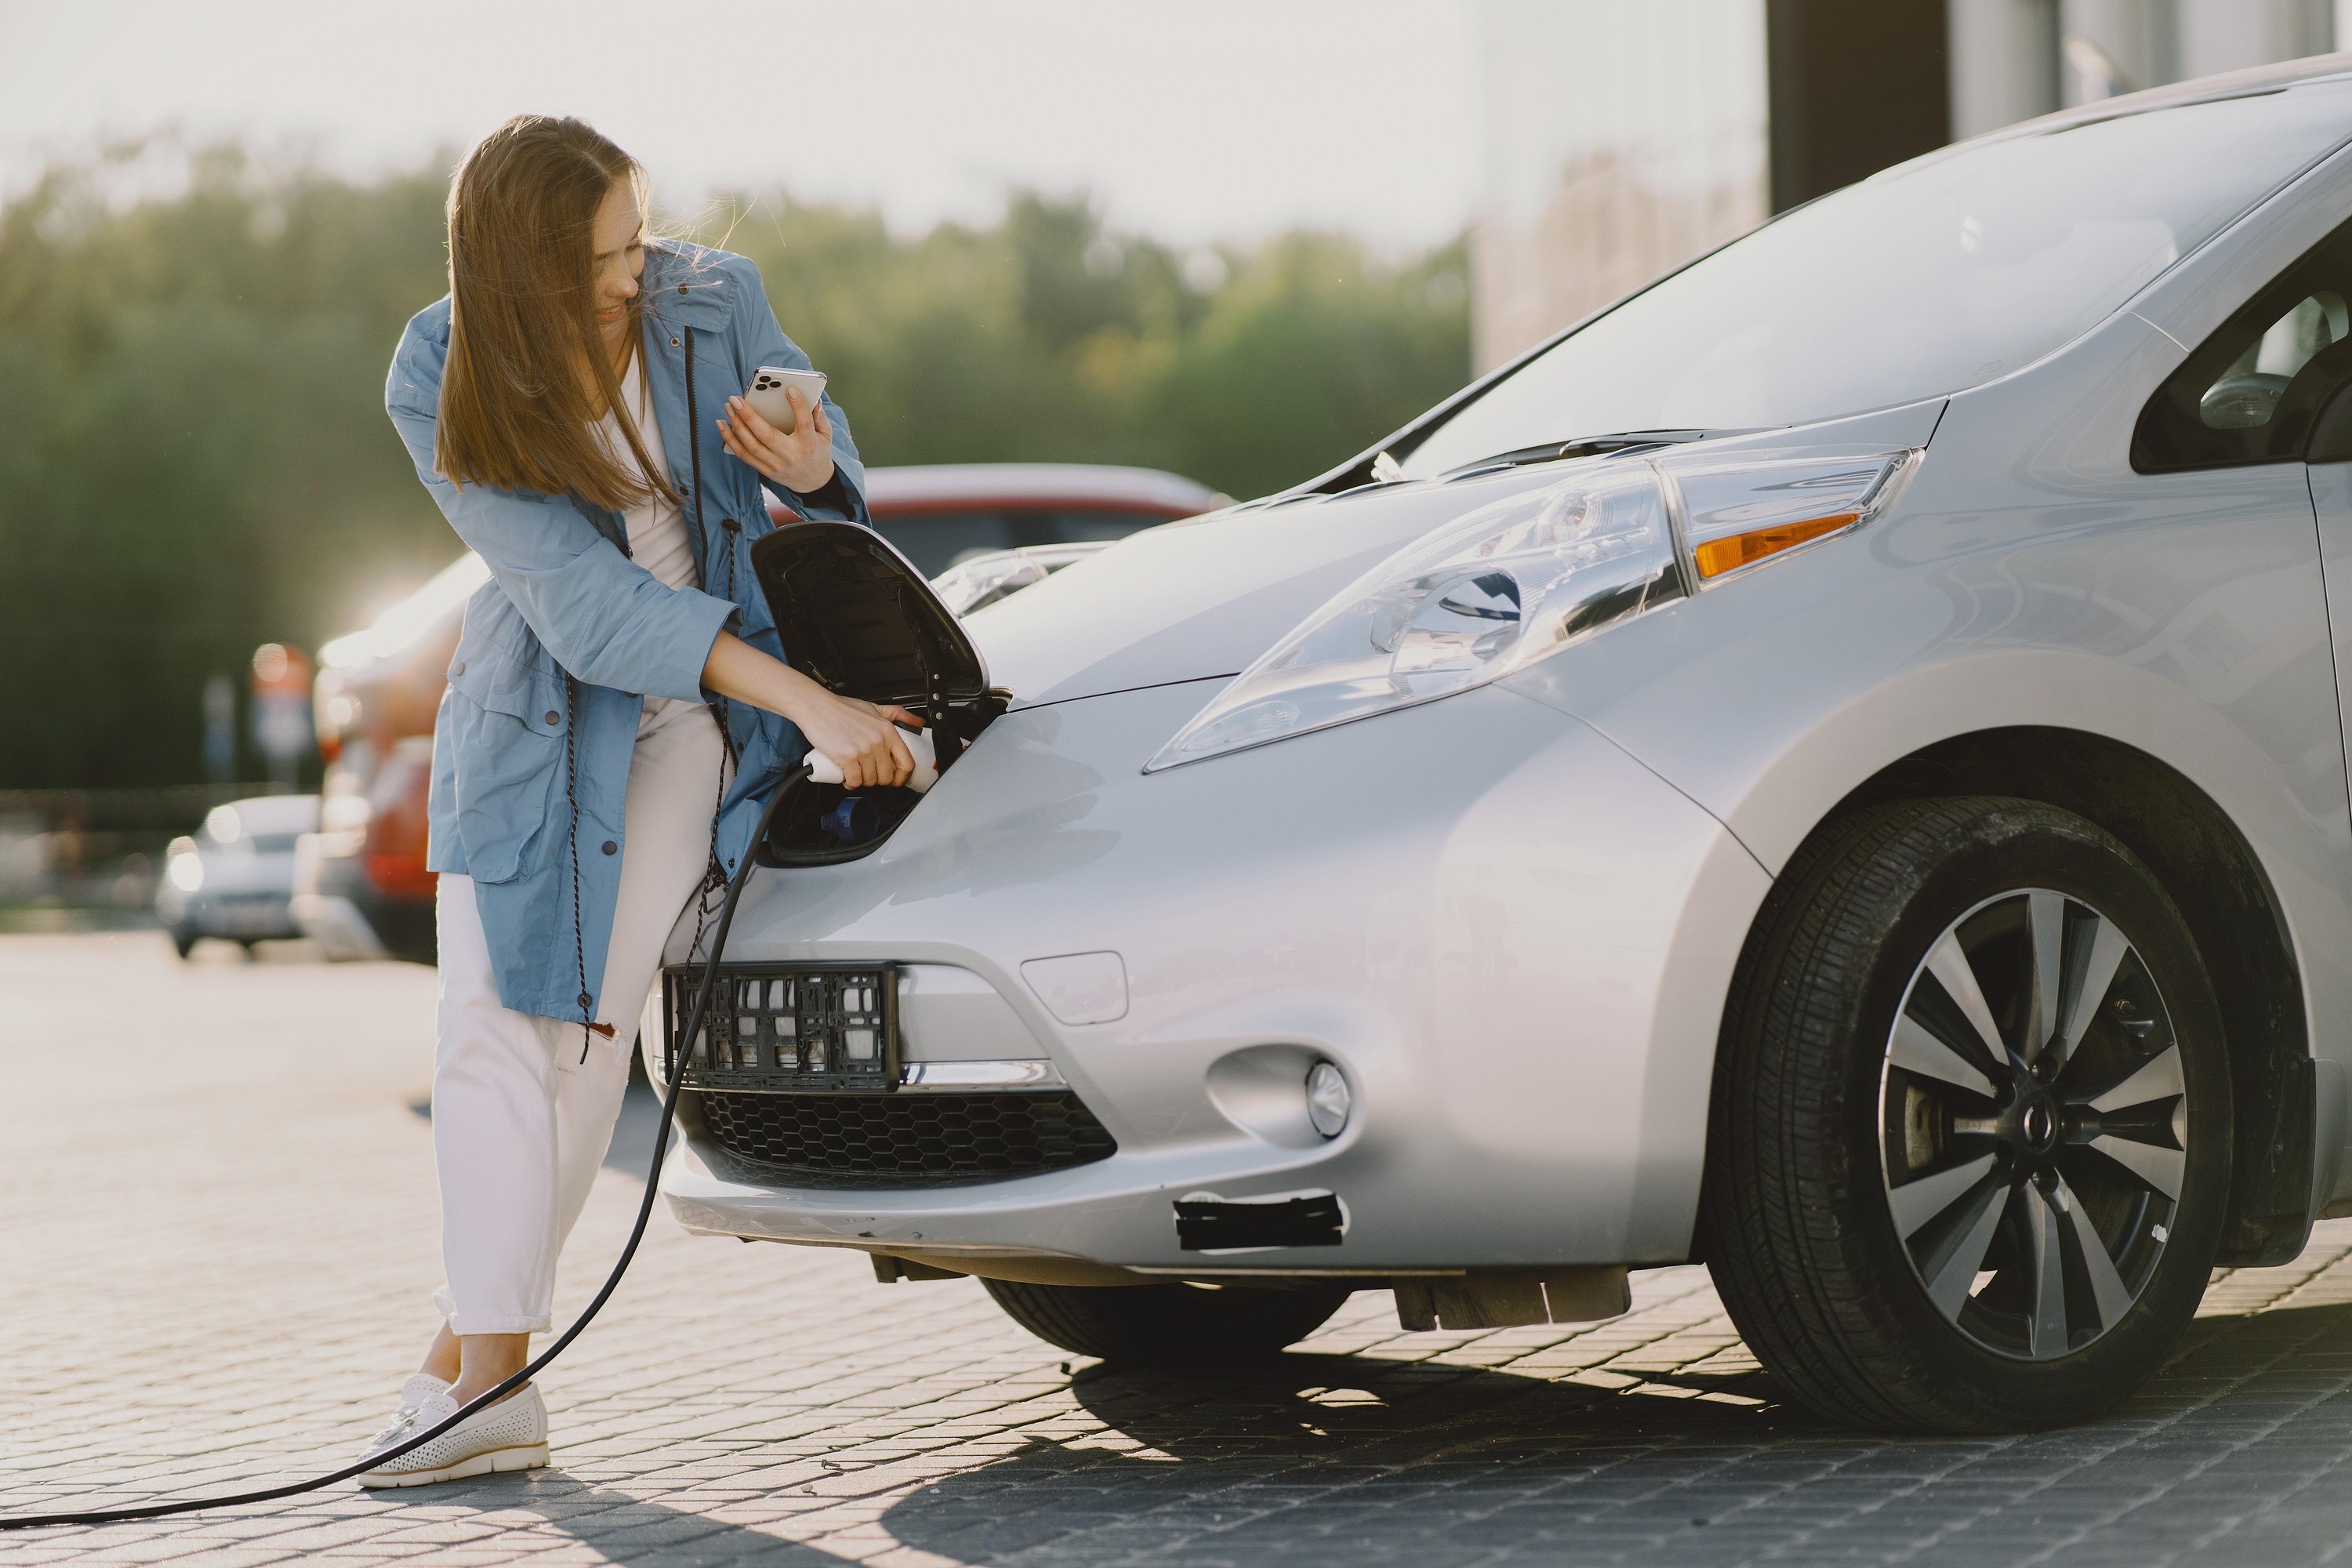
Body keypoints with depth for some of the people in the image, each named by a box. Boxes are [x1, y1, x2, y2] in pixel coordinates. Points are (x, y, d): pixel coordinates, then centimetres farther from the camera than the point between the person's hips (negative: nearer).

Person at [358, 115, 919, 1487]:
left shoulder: (713, 303, -13)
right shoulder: (441, 388, -18)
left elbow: (839, 479, 3)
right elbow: (581, 600, -24)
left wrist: (810, 466, -24)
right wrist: (808, 703, -32)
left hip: (694, 716, -1)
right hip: (536, 715, 1)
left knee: (582, 1023, -9)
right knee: (492, 1029, -5)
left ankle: (470, 1359, -4)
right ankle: (491, 1386, -1)